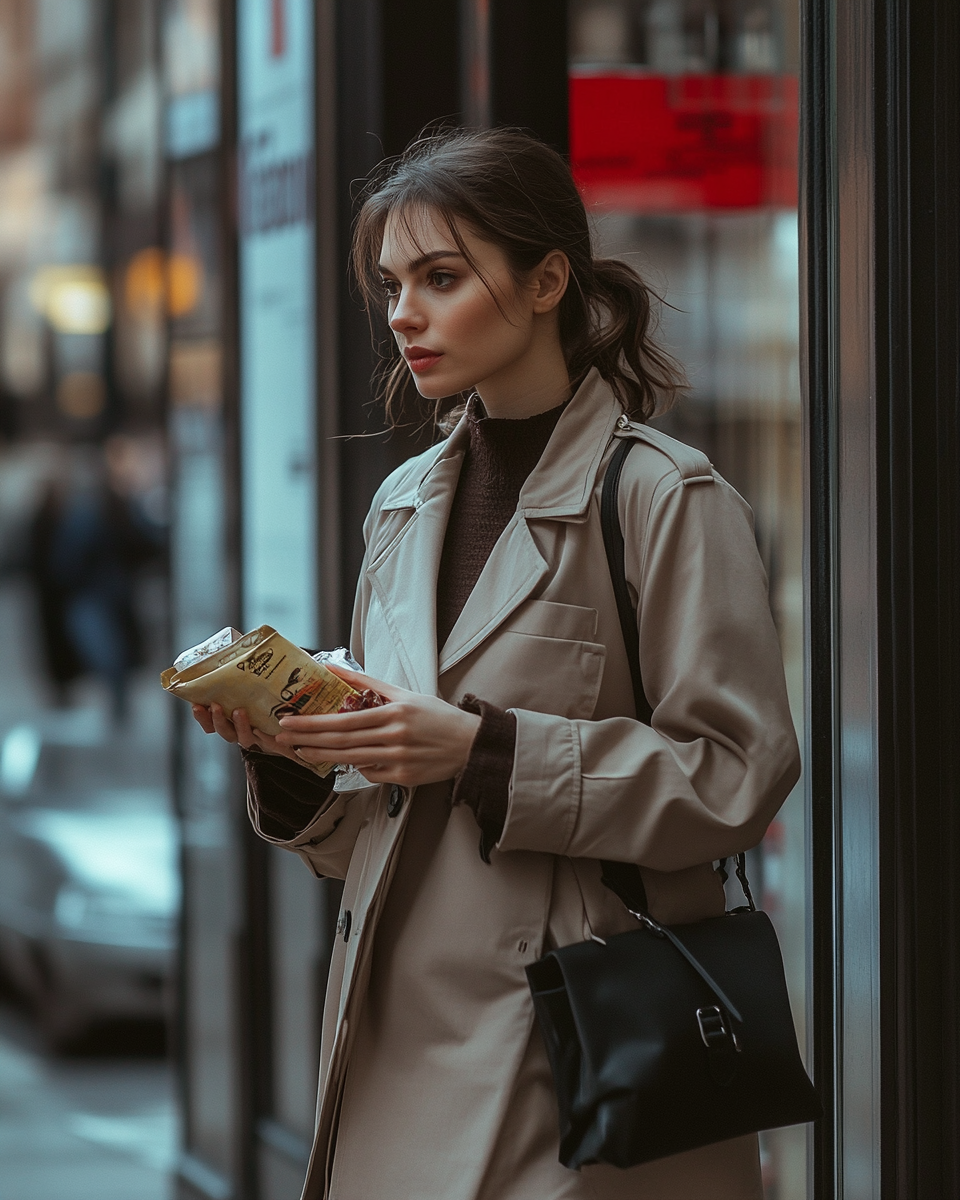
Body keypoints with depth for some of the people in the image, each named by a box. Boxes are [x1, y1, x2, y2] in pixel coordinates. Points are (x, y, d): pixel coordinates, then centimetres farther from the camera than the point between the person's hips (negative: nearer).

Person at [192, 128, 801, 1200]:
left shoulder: (666, 498, -8)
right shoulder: (405, 504, 12)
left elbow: (734, 774, -12)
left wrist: (485, 751, -18)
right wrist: (285, 747, -4)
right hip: (400, 1026, 6)